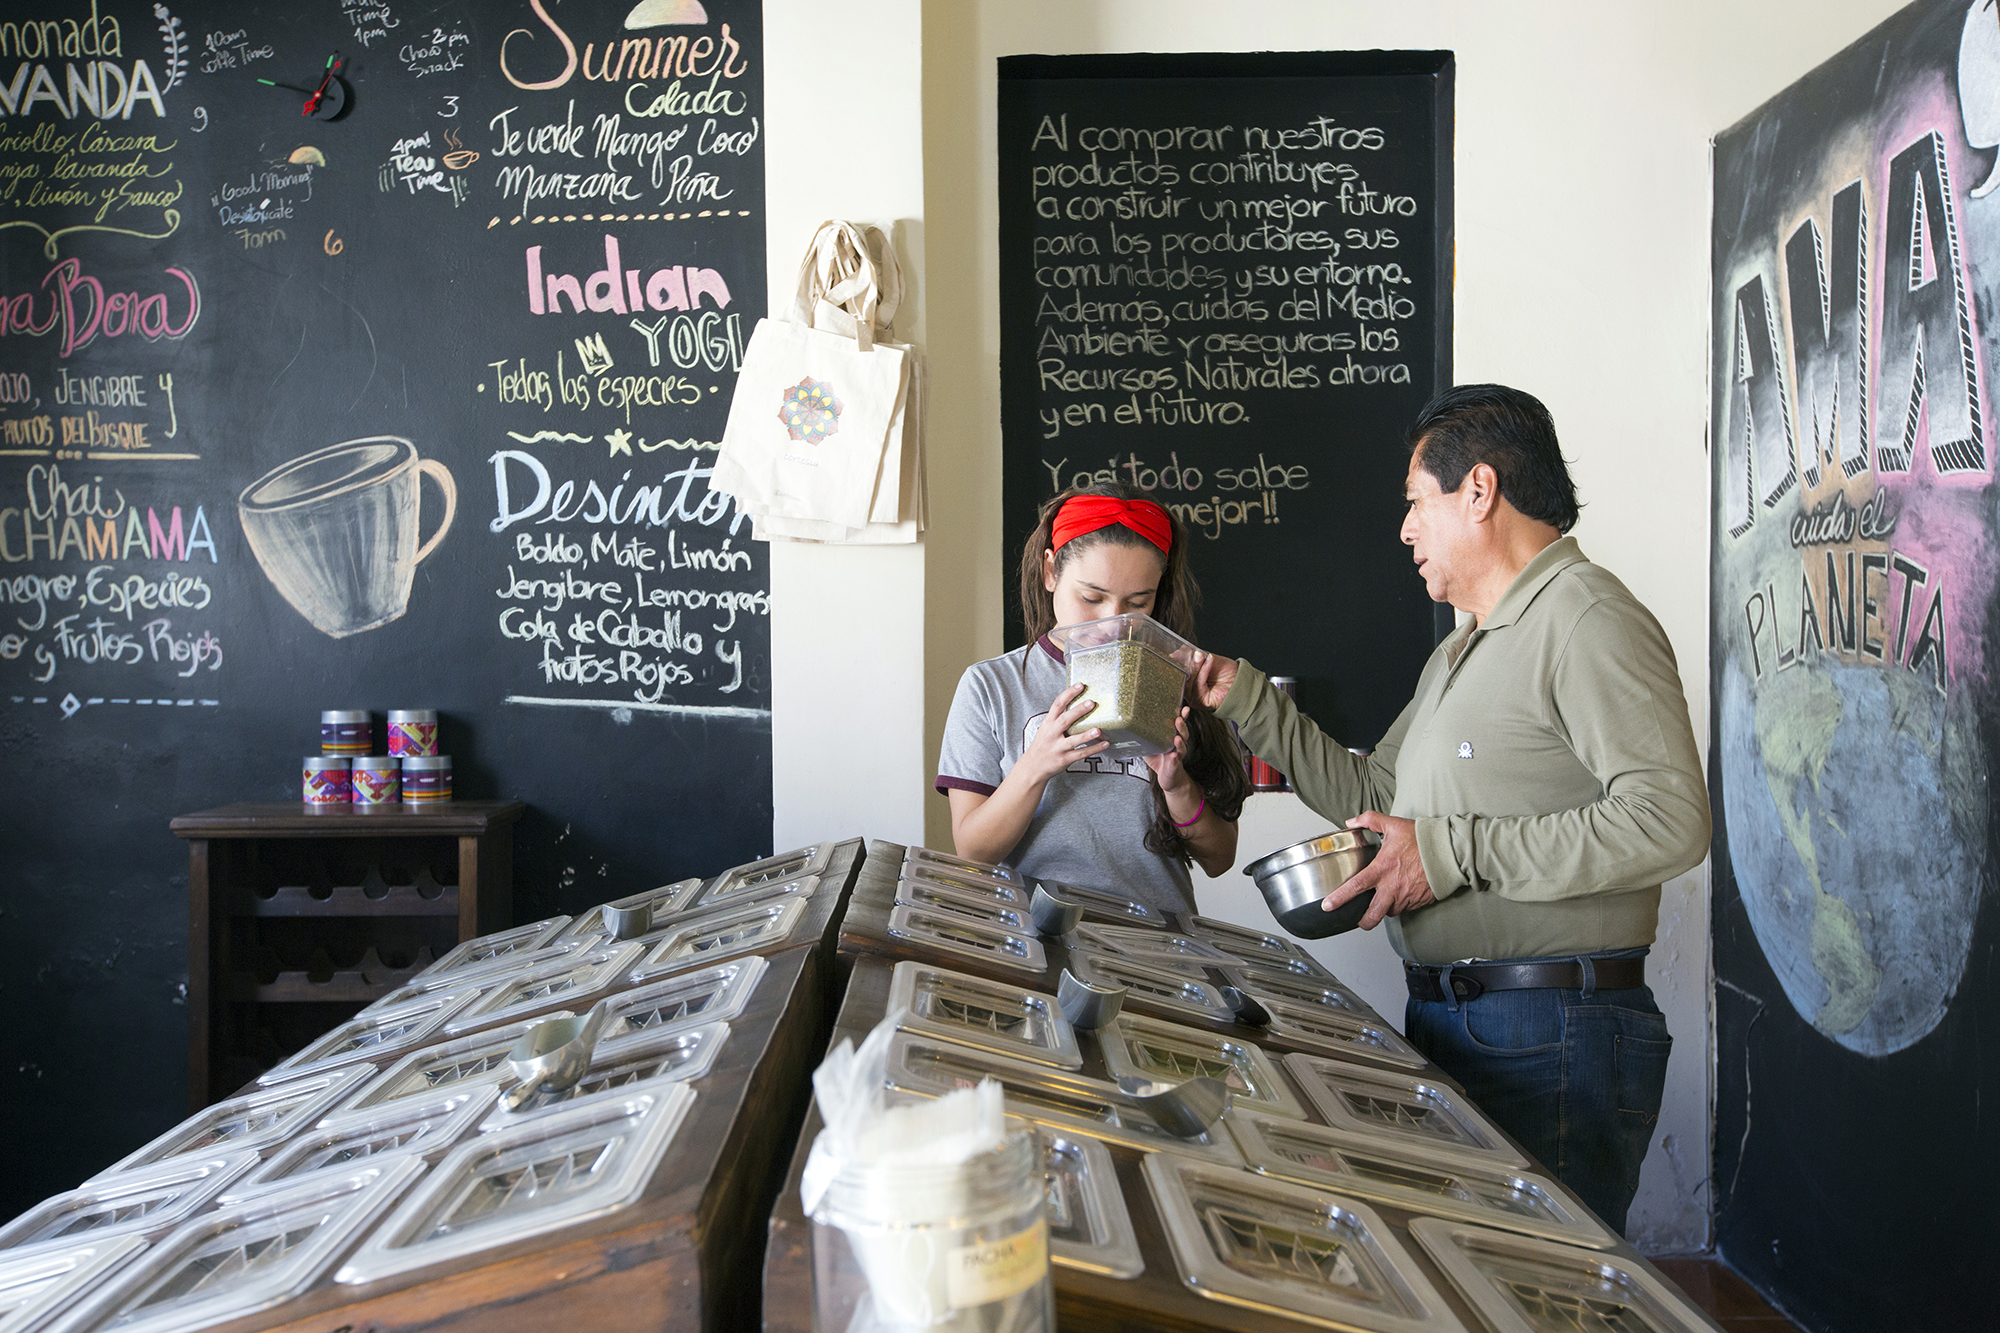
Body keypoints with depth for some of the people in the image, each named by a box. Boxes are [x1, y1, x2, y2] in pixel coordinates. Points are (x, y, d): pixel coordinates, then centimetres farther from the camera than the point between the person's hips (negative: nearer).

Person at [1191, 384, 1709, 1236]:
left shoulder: (1588, 622, -12)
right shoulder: (1462, 653, 21)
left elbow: (1670, 820, -23)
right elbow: (1371, 798, 24)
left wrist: (1456, 854, -21)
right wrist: (1248, 701, 19)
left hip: (1552, 1037, -9)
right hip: (1444, 1023, 10)